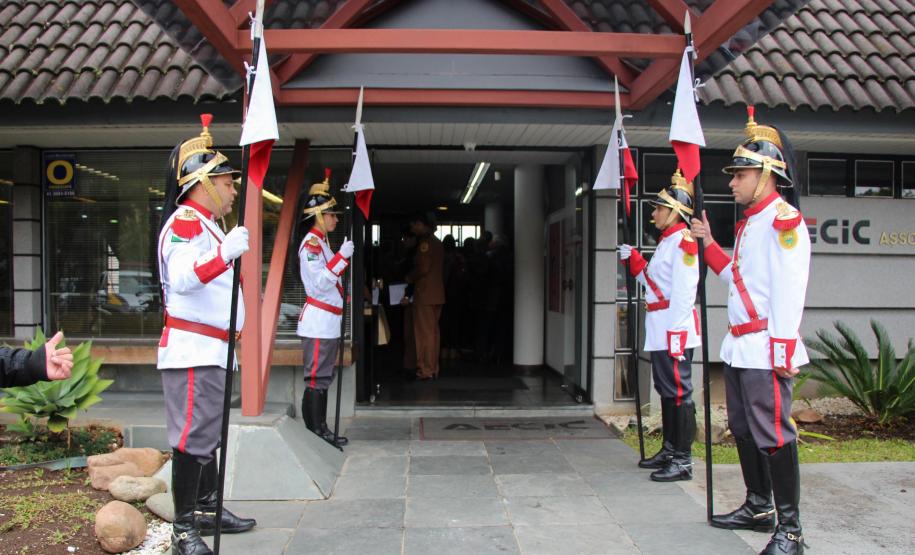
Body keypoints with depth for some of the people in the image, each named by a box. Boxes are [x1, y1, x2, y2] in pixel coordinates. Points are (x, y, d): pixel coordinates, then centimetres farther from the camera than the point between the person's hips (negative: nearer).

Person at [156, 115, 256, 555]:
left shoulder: (205, 225, 21)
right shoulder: (184, 222, -12)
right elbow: (181, 277, -30)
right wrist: (224, 254, -39)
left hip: (212, 351, 11)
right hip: (192, 351, -11)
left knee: (209, 435, 17)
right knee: (193, 439, -8)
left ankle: (206, 510, 28)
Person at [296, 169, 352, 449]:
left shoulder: (322, 242, 19)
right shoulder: (311, 243, -12)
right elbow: (319, 283, -21)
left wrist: (344, 258, 19)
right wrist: (342, 256, -21)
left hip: (328, 323, 10)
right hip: (318, 323, -10)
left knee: (322, 378, 12)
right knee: (316, 378, -6)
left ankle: (320, 431, 18)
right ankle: (316, 432, -2)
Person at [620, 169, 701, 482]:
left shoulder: (683, 241, -12)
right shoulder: (667, 241, 19)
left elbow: (684, 291, -19)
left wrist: (676, 333, -22)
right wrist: (632, 259, 13)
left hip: (673, 330, -10)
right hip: (659, 332, 10)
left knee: (678, 392, -6)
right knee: (666, 391, 16)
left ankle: (683, 461, -1)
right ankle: (669, 450, 27)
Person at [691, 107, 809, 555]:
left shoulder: (784, 218, -11)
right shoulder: (749, 222, 18)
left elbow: (789, 287, -19)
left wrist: (784, 349, -22)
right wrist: (710, 245, 20)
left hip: (765, 348, -10)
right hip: (740, 346, 10)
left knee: (773, 434, -7)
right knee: (744, 430, 17)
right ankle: (758, 508, 31)